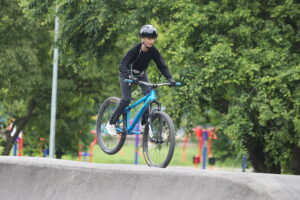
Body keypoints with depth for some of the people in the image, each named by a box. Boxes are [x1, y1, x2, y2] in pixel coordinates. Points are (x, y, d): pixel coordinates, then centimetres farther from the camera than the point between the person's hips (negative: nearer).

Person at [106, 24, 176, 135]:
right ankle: (111, 123, -1)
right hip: (127, 74, -4)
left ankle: (144, 124, -4)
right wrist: (129, 76, -58)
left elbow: (162, 66, -21)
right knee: (126, 99, -18)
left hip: (141, 74, 4)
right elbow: (122, 65, -39)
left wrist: (170, 78, -38)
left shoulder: (153, 51, -20)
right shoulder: (135, 50, -33)